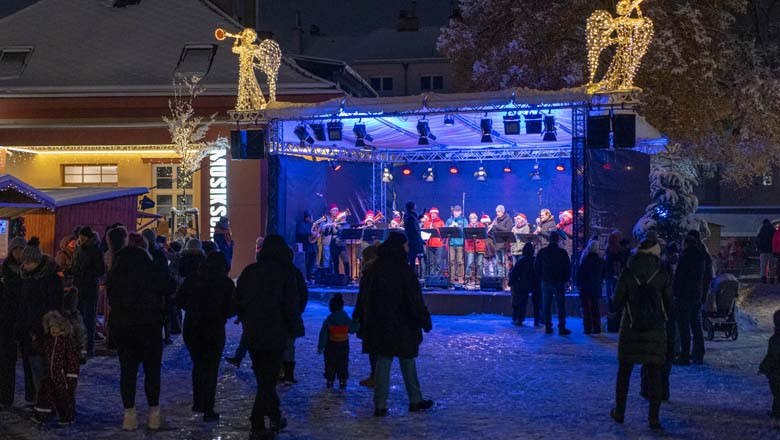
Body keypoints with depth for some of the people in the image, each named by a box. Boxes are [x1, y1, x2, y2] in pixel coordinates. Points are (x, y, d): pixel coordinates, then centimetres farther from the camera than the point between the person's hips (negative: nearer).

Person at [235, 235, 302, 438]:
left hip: (252, 334, 4)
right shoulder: (284, 273, -10)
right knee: (268, 379, 1)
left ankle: (275, 417, 25)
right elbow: (292, 305, -11)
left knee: (264, 378, 17)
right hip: (275, 334, -4)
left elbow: (238, 301, 6)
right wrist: (294, 328, 3)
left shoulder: (250, 271, 2)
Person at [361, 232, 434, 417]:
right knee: (408, 362, 9)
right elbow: (414, 299, -14)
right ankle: (415, 401, 18)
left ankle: (380, 405, 3)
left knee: (382, 363, 6)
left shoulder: (375, 269, 5)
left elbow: (368, 298, 12)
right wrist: (424, 320, -5)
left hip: (380, 326, 5)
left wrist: (368, 324, 20)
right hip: (402, 325, -5)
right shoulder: (403, 270, -15)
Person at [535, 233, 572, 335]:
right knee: (561, 306, 0)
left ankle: (548, 327, 8)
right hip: (559, 282, -3)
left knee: (546, 306, 9)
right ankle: (562, 328, -5)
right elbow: (568, 268, -4)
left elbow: (536, 267, 6)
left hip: (545, 282, 3)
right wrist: (565, 279, 9)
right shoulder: (562, 252, -8)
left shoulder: (542, 252, 1)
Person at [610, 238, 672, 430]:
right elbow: (669, 304, -1)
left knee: (624, 371, 13)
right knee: (654, 373, 4)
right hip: (656, 329, 0)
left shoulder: (627, 274, -5)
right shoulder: (662, 275, -5)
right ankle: (654, 417, 0)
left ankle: (619, 412, 18)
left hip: (630, 328, 0)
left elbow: (617, 304, -5)